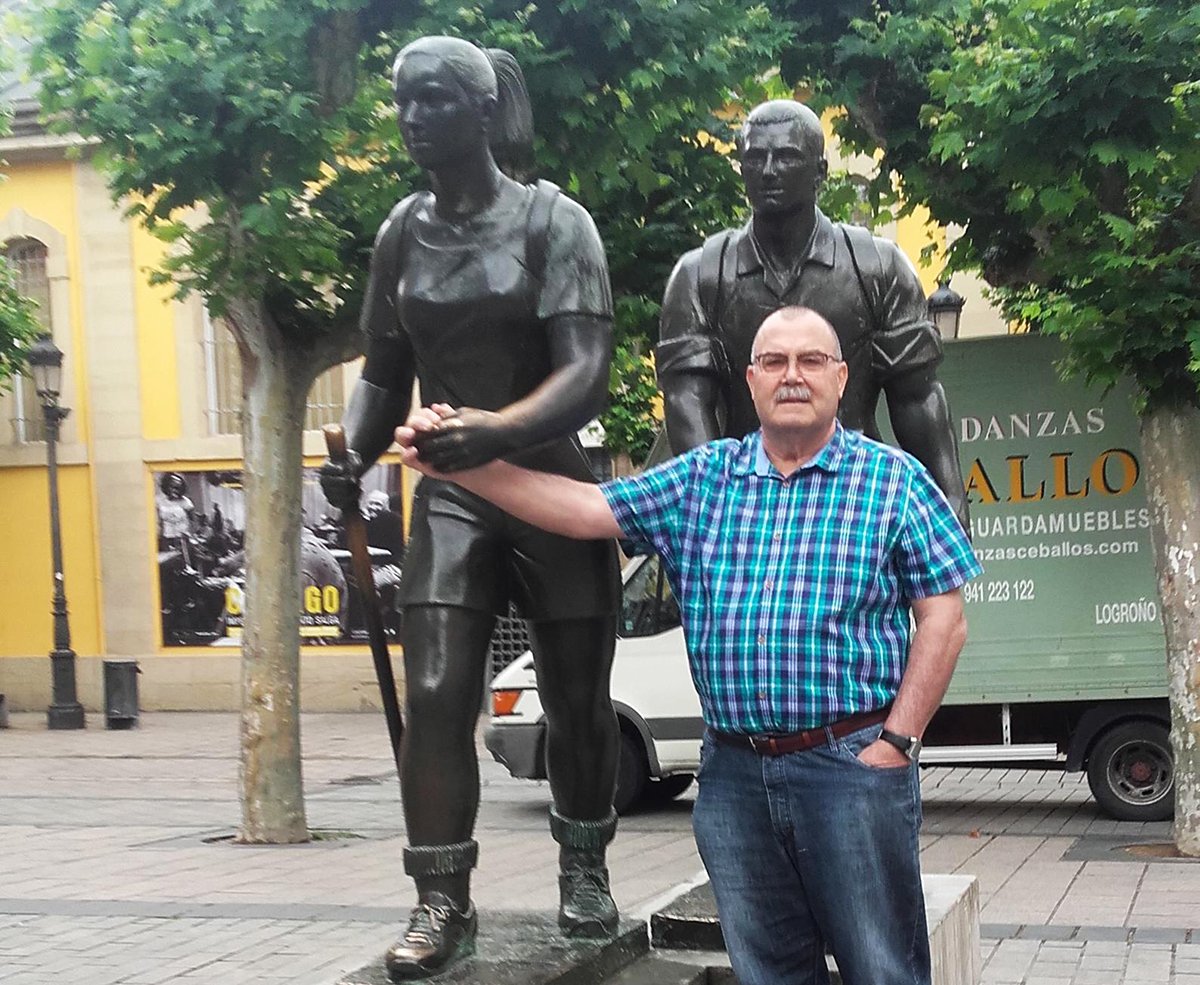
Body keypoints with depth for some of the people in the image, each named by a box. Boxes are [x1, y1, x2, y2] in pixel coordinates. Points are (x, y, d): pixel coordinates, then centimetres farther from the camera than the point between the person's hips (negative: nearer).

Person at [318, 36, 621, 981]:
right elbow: (385, 375, 13)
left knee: (577, 701, 9)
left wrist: (501, 428, -38)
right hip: (451, 496, 3)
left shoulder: (552, 220, -10)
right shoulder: (402, 235, 4)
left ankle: (585, 872, 29)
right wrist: (354, 455, -7)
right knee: (436, 696, -10)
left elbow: (587, 372, -21)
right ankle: (443, 902, -3)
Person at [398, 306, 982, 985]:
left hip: (852, 764, -3)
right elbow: (584, 508, 5)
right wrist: (458, 466, -5)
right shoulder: (703, 479, 10)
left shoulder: (893, 479, 1)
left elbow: (943, 621, -1)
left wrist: (897, 741, -8)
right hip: (733, 771, 4)